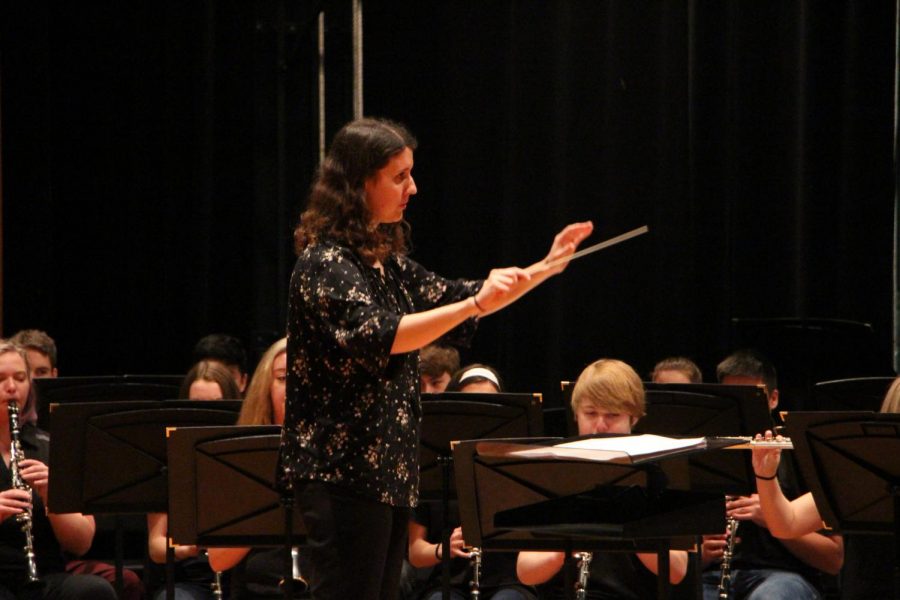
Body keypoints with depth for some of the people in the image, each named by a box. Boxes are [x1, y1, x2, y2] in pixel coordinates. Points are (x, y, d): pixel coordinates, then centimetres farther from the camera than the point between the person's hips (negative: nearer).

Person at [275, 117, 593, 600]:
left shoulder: (388, 261, 14)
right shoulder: (324, 264, -14)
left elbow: (451, 301, 24)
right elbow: (379, 336, -28)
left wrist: (544, 269, 14)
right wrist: (475, 303, -36)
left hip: (387, 471, 9)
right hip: (340, 473, -9)